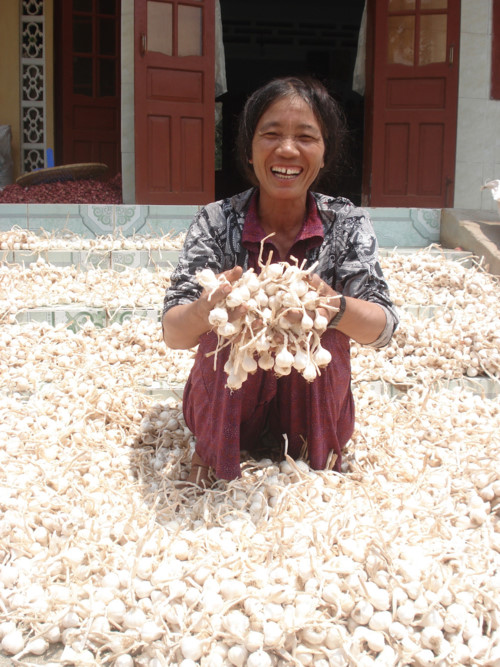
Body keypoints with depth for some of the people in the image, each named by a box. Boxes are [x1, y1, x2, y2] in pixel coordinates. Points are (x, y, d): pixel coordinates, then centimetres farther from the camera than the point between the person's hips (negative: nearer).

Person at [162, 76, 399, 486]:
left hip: (314, 401, 1)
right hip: (226, 401, -1)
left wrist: (335, 306, -45)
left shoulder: (346, 224, -11)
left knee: (324, 331, -27)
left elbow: (383, 328, -21)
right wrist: (204, 310, -48)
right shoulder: (218, 222, -15)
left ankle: (317, 455, -3)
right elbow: (172, 334, -22)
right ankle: (213, 451, -4)